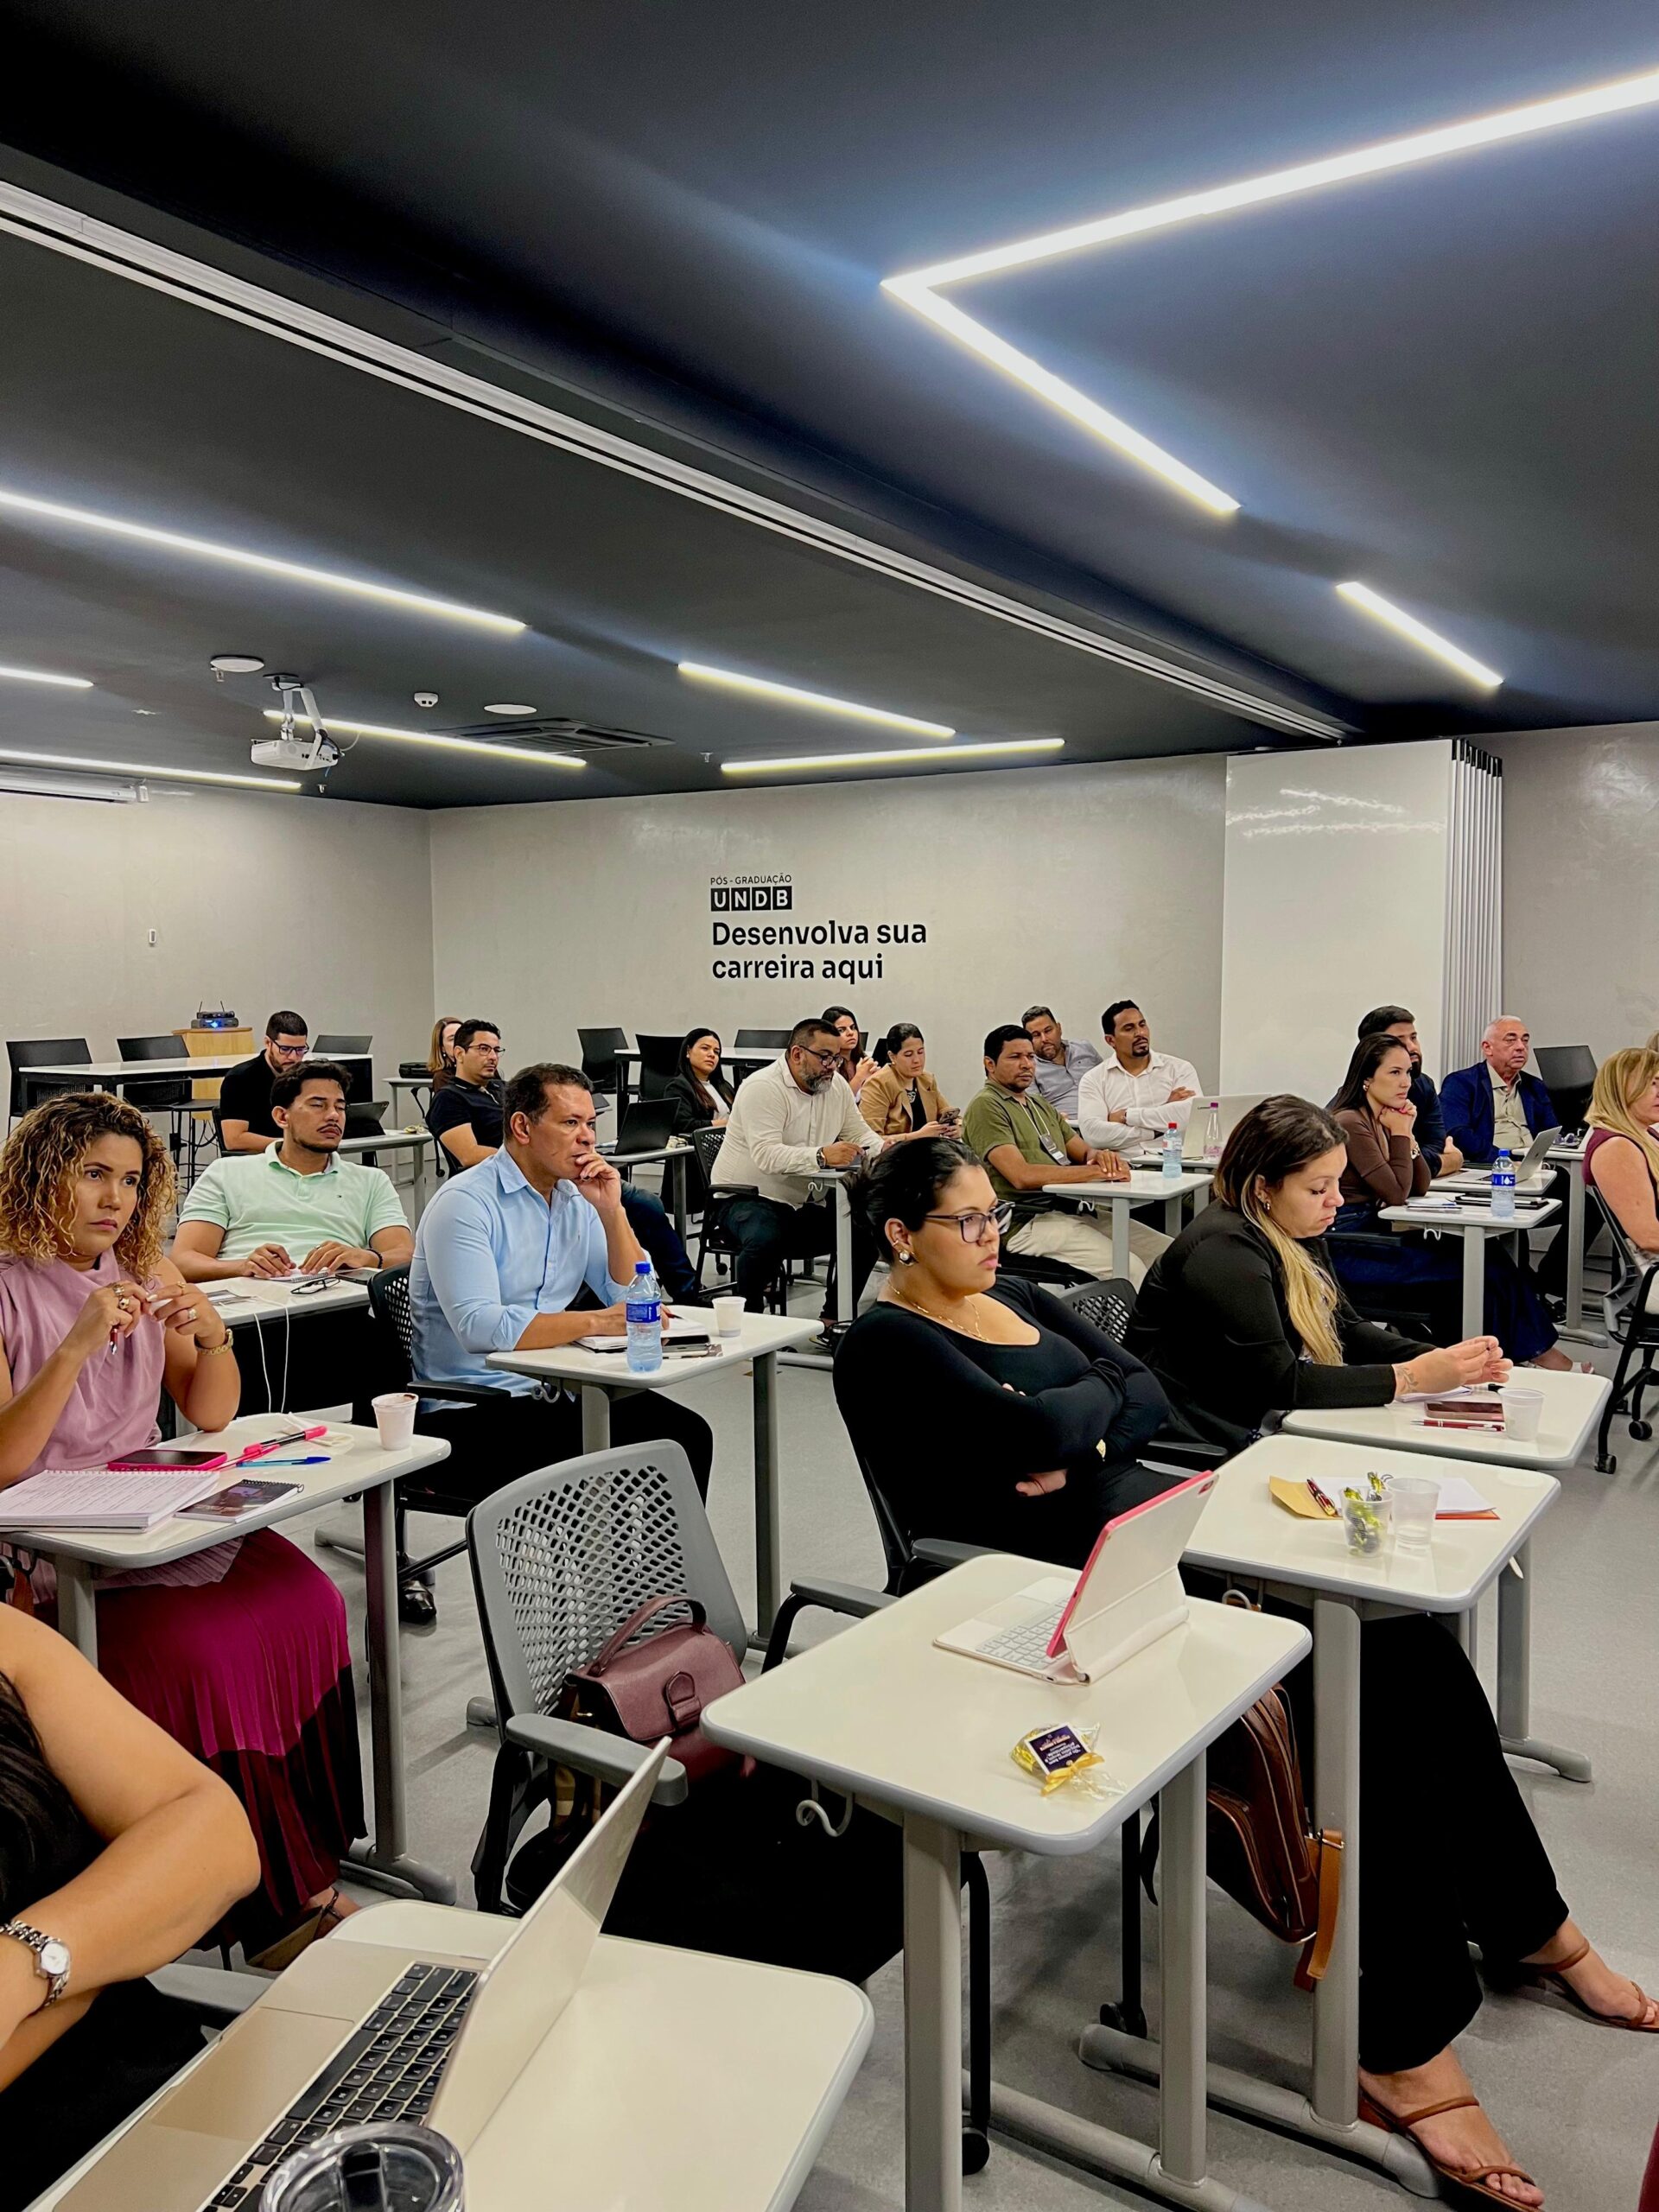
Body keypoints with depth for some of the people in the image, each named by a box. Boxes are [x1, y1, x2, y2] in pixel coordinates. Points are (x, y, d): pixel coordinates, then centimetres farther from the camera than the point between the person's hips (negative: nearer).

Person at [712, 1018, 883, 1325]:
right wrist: (821, 1156, -45)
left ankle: (834, 1320, 5)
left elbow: (860, 1134, 12)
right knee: (765, 1239, -37)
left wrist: (885, 1150, -12)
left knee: (866, 1232, -5)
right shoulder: (762, 1088, -18)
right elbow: (767, 1155, -31)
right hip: (747, 1197, -8)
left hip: (799, 1204, 8)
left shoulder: (836, 1085, 6)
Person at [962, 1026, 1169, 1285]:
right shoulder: (986, 1106, -6)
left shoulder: (1042, 1106, 25)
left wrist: (1099, 1156, -7)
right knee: (1128, 1268, -25)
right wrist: (1095, 1171, -16)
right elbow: (1021, 1176, -17)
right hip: (1025, 1223, -9)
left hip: (1070, 1211, 9)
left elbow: (1082, 1151, 20)